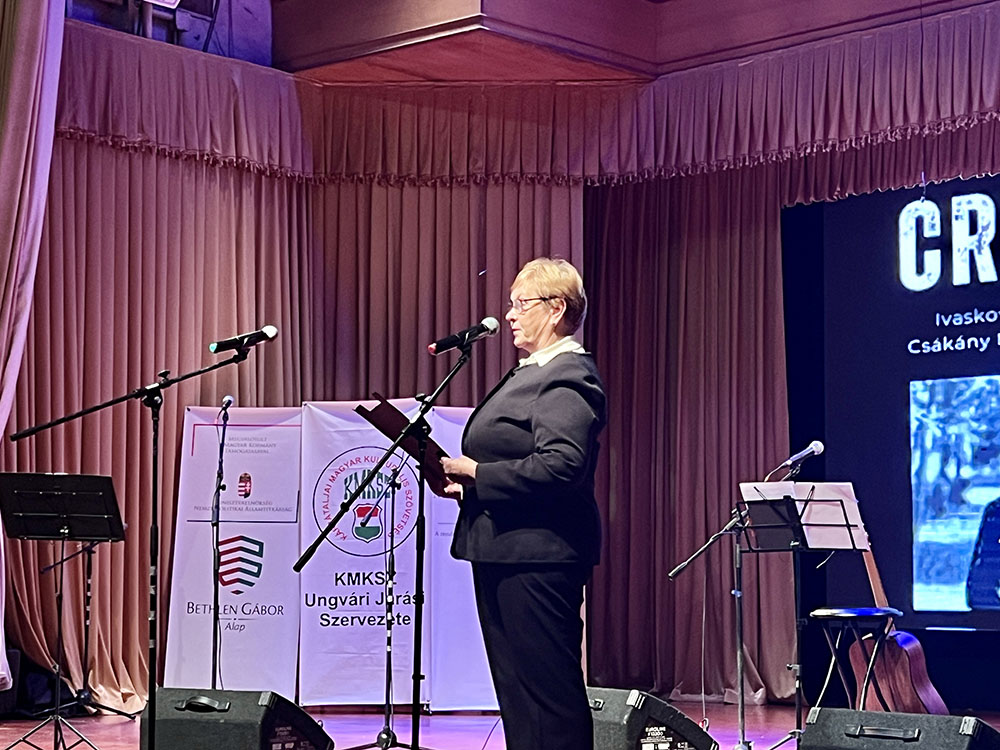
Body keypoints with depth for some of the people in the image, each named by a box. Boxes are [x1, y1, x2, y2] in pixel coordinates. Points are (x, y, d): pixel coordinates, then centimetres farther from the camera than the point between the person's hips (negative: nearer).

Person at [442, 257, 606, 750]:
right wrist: (466, 484, 8)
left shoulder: (567, 377, -14)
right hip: (505, 550, 11)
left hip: (539, 556, -11)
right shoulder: (531, 373, 19)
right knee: (514, 687, 14)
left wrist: (477, 473, -19)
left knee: (546, 688, -6)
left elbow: (561, 465, -26)